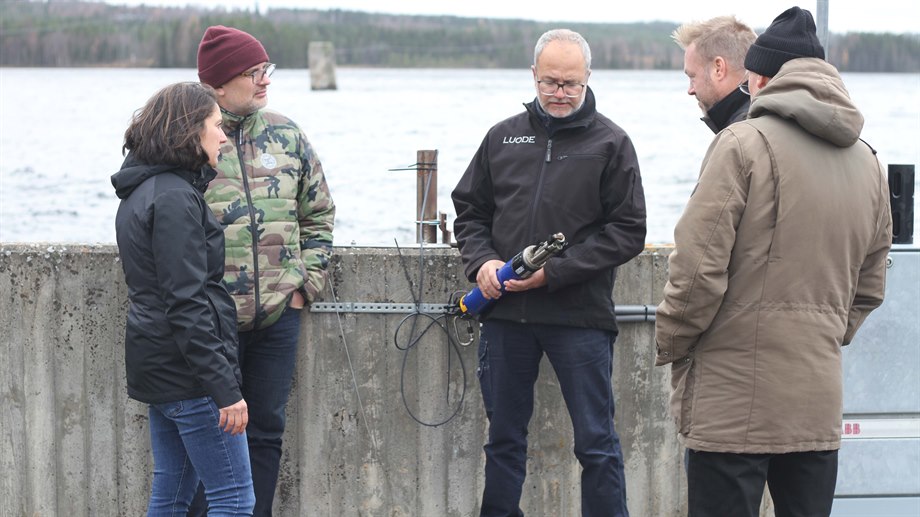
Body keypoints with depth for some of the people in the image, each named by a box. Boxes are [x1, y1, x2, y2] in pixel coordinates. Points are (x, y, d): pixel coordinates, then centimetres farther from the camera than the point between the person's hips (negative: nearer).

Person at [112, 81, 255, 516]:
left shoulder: (141, 192, 14)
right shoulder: (175, 198, -17)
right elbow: (187, 304, -21)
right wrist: (225, 389, -21)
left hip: (157, 366, 10)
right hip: (189, 376, -10)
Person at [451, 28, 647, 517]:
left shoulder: (610, 142, -1)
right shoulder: (503, 136, 10)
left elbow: (628, 232, -5)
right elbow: (469, 210, 17)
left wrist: (555, 271, -13)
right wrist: (481, 261, -3)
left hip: (580, 315, -4)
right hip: (505, 313, 4)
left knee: (597, 443, 1)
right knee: (504, 437, 12)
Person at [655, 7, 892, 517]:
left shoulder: (745, 144, -10)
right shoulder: (867, 163, 12)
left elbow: (698, 268, -13)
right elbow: (869, 288, 18)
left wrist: (671, 345, 1)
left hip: (733, 402, -6)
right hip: (819, 401, 6)